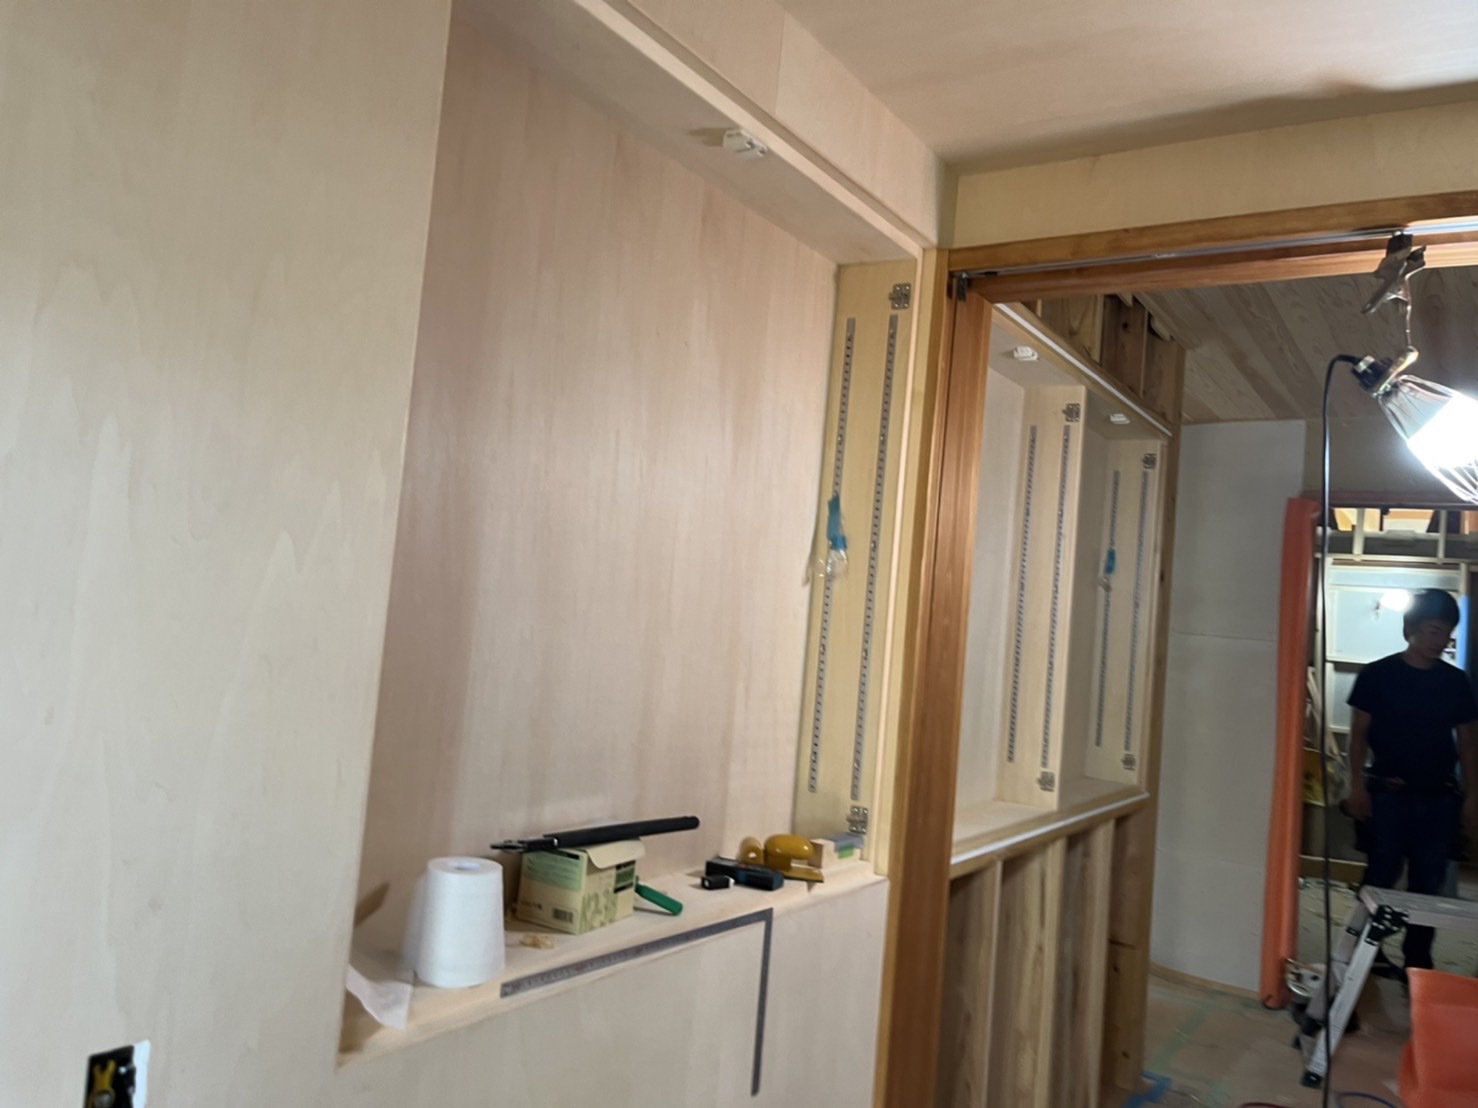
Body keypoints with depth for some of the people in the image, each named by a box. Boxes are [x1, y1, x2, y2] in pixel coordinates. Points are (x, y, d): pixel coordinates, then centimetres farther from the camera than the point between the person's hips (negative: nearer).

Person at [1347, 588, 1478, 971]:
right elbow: (1360, 732, -2)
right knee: (1382, 875, 2)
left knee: (1429, 882, 8)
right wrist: (1358, 784, -8)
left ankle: (1418, 960, 20)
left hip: (1438, 797, 3)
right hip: (1389, 793, -3)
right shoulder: (1378, 675, -5)